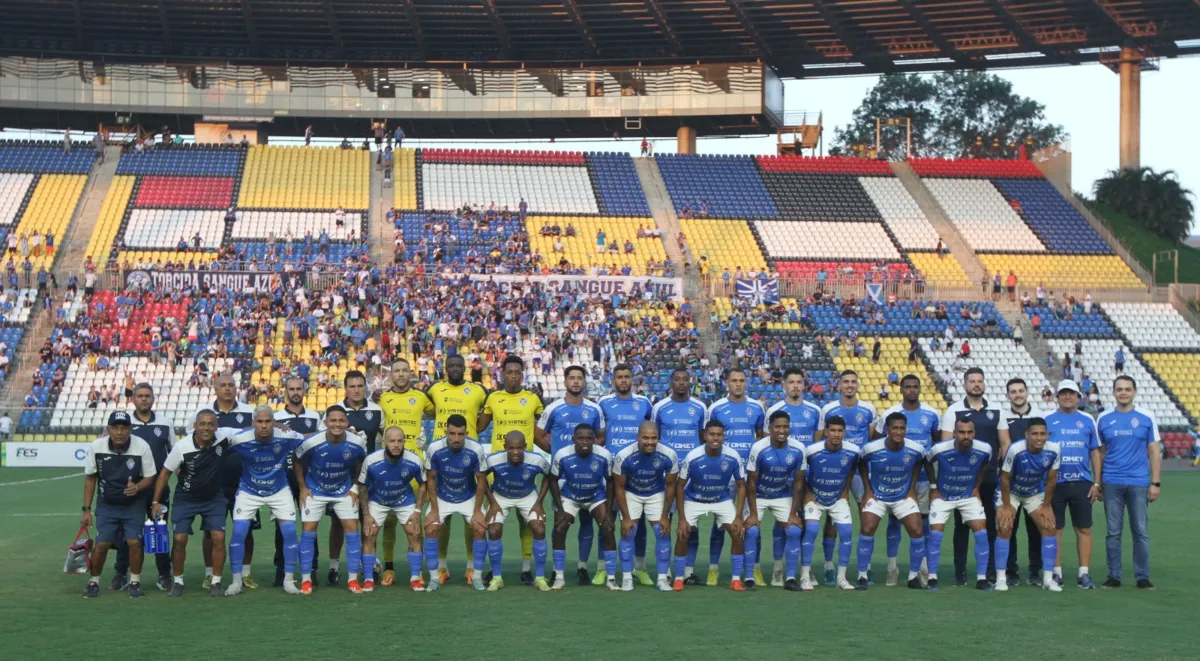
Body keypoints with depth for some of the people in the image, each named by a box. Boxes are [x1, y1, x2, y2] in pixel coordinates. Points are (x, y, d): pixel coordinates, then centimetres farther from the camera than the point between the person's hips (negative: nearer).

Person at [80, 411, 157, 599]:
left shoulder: (142, 447, -17)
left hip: (134, 504, -1)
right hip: (107, 505, 1)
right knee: (102, 543, -8)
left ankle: (135, 582, 7)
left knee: (134, 541, -13)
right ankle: (94, 582, 13)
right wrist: (86, 509, 0)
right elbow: (90, 478, 0)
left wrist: (137, 487, -28)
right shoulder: (96, 447, -13)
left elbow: (149, 477, -6)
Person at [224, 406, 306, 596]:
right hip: (249, 491, -1)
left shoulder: (287, 437, -23)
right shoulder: (239, 439, -25)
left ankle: (289, 580, 8)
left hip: (279, 491, 1)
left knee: (289, 532, -7)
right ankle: (236, 582, 4)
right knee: (238, 532, -10)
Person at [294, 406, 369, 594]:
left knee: (352, 530, -5)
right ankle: (306, 580, 5)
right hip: (315, 491, -1)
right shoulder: (311, 443, -27)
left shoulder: (357, 443, -21)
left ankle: (353, 579, 4)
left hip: (344, 491, 1)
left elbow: (361, 464, 2)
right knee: (308, 531, -5)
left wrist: (356, 488, 0)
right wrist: (303, 487, -5)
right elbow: (297, 461, -6)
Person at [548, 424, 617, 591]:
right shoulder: (562, 455, -29)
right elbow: (553, 480, -11)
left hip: (597, 497, 0)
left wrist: (608, 509, -14)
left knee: (608, 529, -14)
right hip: (569, 497, 0)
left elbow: (610, 482, -10)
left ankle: (611, 578, -4)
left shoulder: (604, 456, -28)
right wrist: (560, 509, -14)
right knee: (559, 530, -12)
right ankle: (559, 577, 1)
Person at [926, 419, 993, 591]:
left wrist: (976, 487, 6)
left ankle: (981, 579, -1)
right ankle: (932, 578, 1)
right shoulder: (940, 450, -25)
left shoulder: (984, 450, -19)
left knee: (981, 532, -10)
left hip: (969, 496, 2)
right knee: (935, 533, -11)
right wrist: (933, 487, 0)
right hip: (943, 496, -2)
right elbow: (927, 462, -1)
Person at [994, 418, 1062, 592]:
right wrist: (1006, 506, -15)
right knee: (1004, 530, -13)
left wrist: (1046, 506, -4)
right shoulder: (1016, 450, -32)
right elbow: (1005, 478, -20)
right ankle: (1001, 578, -6)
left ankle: (1048, 578, 2)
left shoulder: (1054, 450, -23)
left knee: (1049, 528, -6)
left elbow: (1051, 479, -9)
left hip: (1036, 493, 3)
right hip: (1011, 492, -3)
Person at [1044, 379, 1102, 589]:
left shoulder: (1087, 421, 9)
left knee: (1084, 529, 1)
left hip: (1082, 483, 1)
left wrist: (1096, 483, 5)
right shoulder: (1048, 420, 5)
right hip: (1055, 483, -1)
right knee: (1055, 529, 2)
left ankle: (1084, 573, 7)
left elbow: (1095, 452, 11)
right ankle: (1057, 572, 10)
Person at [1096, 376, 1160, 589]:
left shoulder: (1146, 418, 2)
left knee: (1140, 531, 2)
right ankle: (1113, 576, 10)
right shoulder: (1103, 419, 6)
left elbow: (1154, 452, 4)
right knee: (1113, 532, 4)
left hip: (1139, 483, -1)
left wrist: (1156, 483, -2)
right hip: (1112, 483, 1)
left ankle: (1142, 577, 9)